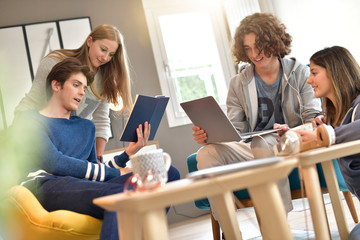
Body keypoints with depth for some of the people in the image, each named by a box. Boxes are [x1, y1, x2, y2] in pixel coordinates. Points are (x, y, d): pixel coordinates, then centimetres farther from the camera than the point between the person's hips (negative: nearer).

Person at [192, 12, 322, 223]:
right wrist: (209, 136, -15)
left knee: (262, 144, -38)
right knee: (207, 154, -24)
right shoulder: (239, 83, 12)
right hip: (254, 149, 3)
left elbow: (314, 121, -2)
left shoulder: (300, 73, 5)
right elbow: (235, 131, 7)